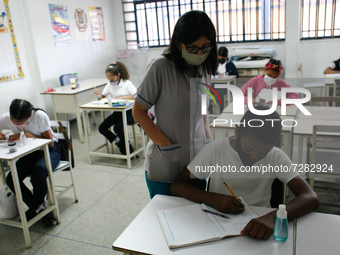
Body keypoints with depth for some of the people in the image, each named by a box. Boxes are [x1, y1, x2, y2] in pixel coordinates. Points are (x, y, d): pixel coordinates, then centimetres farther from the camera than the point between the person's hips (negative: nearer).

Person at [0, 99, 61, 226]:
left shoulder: (40, 116, -22)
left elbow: (50, 143, -17)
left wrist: (28, 135, -26)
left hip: (49, 150, -4)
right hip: (29, 153, 5)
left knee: (38, 172, -34)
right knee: (11, 179, -19)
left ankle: (37, 206, -3)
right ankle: (39, 209, -1)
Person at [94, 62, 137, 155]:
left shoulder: (126, 83, -9)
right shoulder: (110, 84, 8)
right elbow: (102, 97, 11)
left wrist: (121, 97, -24)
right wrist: (98, 95, -13)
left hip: (128, 111, -6)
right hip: (117, 112, 7)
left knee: (118, 128, -27)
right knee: (102, 128, -7)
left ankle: (129, 149, -3)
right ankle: (120, 143, 10)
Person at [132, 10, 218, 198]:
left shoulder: (204, 70, 4)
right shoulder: (160, 68, -14)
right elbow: (138, 112, -9)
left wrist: (208, 139, 3)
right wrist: (165, 144, -15)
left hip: (197, 164, 5)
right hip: (164, 167, -5)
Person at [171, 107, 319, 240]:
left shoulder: (276, 157, -9)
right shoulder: (214, 150, -9)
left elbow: (311, 198, -17)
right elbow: (176, 186, -8)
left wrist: (272, 217, -36)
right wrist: (214, 199, -25)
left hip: (256, 226, 1)